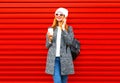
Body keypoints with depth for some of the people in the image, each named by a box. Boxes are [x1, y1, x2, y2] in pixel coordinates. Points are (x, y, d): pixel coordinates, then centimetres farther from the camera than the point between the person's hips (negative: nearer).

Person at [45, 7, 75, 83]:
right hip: (53, 58, 0)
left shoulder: (69, 28, 6)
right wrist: (49, 39, -10)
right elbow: (47, 46, 12)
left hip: (65, 59, 0)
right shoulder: (51, 29, 9)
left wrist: (63, 29, -11)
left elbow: (69, 42, -10)